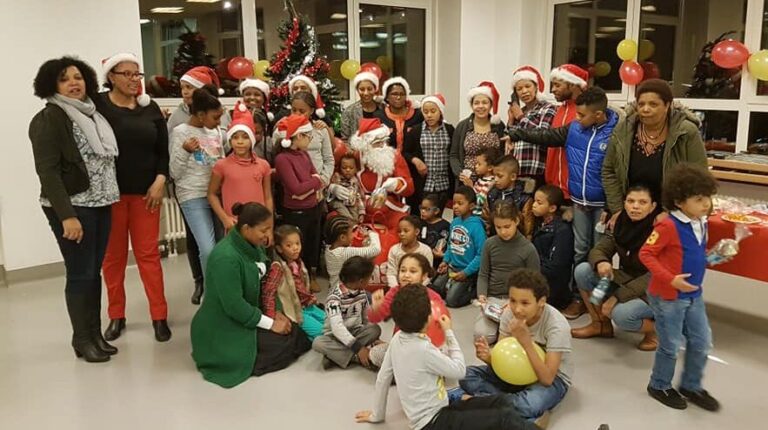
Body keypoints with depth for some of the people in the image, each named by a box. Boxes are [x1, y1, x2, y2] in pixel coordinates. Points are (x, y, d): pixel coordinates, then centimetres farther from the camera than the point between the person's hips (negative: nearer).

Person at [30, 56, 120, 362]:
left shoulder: (92, 114, 13)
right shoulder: (49, 119, -8)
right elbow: (47, 171, -15)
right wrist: (66, 216, -20)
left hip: (100, 205, 6)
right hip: (73, 208, -6)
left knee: (95, 272, 11)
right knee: (80, 274, 0)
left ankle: (96, 334, 21)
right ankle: (83, 340, 14)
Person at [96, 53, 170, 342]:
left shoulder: (150, 107, 7)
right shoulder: (98, 105, -4)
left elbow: (163, 149, 8)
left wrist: (160, 180, -4)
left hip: (145, 192, 2)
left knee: (148, 254, 5)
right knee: (113, 255, 8)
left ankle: (159, 316, 12)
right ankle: (116, 316, 22)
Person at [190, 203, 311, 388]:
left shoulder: (254, 246, -2)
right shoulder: (226, 257, -29)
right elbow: (234, 306, -28)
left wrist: (277, 312, -4)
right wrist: (271, 324, -20)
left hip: (247, 316, 9)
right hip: (223, 329, -9)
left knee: (295, 333, 2)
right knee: (284, 344, -14)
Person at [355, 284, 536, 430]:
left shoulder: (397, 339, 0)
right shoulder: (423, 349, -24)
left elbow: (382, 378, 8)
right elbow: (459, 370, -11)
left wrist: (377, 414, 21)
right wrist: (449, 332, -2)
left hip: (435, 412, 9)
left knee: (502, 402, 5)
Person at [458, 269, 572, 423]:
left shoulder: (557, 325, -27)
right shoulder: (509, 314, -14)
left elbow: (547, 378, -30)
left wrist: (526, 341, -40)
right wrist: (489, 357, -34)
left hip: (553, 378, -5)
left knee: (531, 403, -40)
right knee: (467, 376, -13)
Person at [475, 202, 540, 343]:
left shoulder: (528, 248, -6)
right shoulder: (490, 244, 2)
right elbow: (483, 274, 7)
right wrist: (481, 295, -11)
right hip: (492, 298, 2)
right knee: (482, 335, -19)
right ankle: (496, 320, 13)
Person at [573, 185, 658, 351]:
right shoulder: (622, 224, -4)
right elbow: (599, 249, -1)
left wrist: (617, 296, -28)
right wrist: (601, 263, -27)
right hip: (625, 280, 7)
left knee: (621, 314, -35)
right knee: (582, 271, -13)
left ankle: (655, 330, 1)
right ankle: (600, 324, 5)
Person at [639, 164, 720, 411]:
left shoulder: (701, 223, 3)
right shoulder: (669, 226, -23)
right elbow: (646, 254, -23)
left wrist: (710, 258, 6)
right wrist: (670, 279, -27)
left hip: (694, 295, 8)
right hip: (668, 296, -8)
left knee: (701, 342, 15)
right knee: (671, 346, 6)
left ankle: (691, 386, 35)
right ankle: (660, 386, 30)